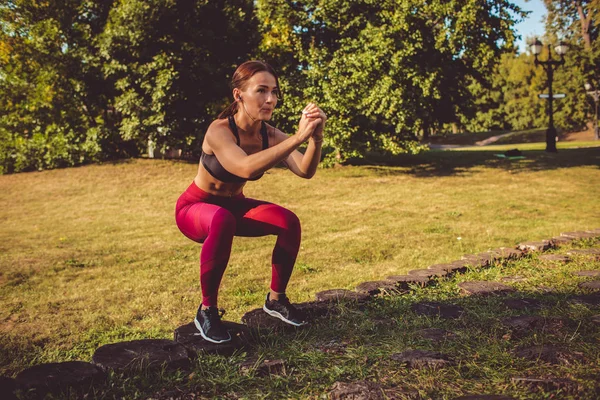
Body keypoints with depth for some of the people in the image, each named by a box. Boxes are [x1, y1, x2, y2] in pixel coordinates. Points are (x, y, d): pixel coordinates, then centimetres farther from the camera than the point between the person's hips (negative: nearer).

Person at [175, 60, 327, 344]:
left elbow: (305, 171, -27)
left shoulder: (269, 134, -14)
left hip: (234, 205, 6)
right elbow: (246, 167, -50)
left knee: (289, 222, -17)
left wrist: (316, 138, -46)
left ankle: (276, 299, 5)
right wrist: (298, 137, -54)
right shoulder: (219, 131, -31)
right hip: (195, 208, -5)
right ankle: (207, 310, -20)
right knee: (222, 221, -39)